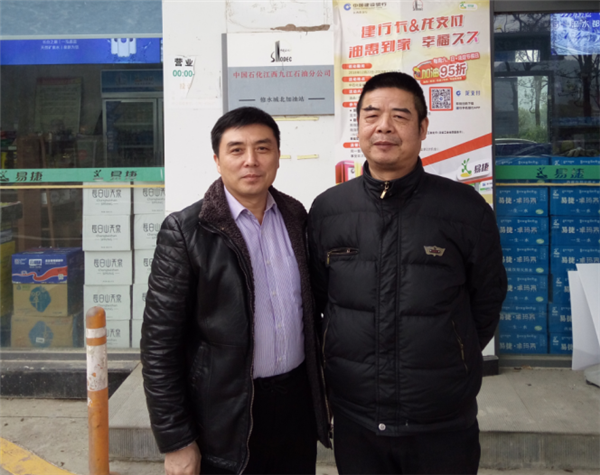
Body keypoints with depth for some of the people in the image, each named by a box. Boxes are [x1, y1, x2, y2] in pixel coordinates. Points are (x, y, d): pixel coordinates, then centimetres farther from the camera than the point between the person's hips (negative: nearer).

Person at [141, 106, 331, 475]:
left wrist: (319, 388, 13)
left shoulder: (296, 216, 2)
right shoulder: (185, 231, -12)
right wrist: (176, 442, -10)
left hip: (298, 401, 4)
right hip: (227, 413, -4)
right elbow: (160, 342, -11)